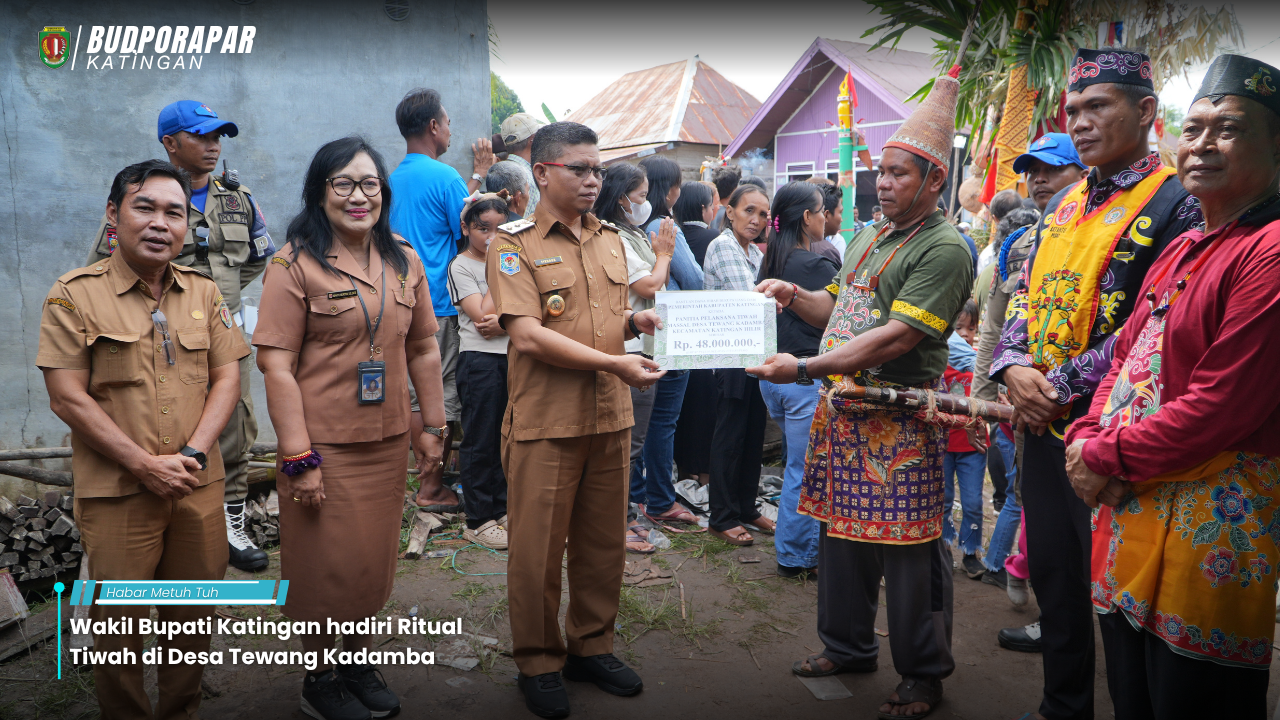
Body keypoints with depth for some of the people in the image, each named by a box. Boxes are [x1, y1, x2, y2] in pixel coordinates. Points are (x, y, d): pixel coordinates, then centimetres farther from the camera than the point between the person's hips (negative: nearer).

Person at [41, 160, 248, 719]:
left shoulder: (205, 292, 8)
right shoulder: (75, 295, -4)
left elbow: (226, 379, 5)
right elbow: (68, 399, -8)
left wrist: (192, 454, -9)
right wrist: (145, 465, -13)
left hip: (198, 487, 3)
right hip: (116, 491, -3)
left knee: (195, 616, 12)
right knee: (119, 621, 8)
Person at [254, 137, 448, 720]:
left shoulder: (404, 262, 6)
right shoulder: (295, 265, -10)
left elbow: (423, 349, 12)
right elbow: (277, 365, -13)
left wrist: (434, 426, 10)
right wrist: (298, 457, -16)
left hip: (387, 443, 5)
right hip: (324, 446, -5)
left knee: (375, 561, 15)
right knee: (329, 566, 7)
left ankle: (359, 660, 37)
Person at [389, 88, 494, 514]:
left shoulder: (394, 179, 14)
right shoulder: (443, 176, -12)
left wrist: (475, 177, 24)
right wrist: (480, 175, 1)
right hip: (439, 303, -8)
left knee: (415, 394, 13)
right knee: (443, 396, -2)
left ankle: (426, 476, 23)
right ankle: (432, 489, 4)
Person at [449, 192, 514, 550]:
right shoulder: (460, 266, -3)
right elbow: (482, 314, -15)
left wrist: (503, 323, -13)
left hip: (513, 357, 6)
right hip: (479, 360, -5)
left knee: (505, 439, 10)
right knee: (480, 441, 0)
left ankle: (501, 509, 22)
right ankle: (479, 521, 9)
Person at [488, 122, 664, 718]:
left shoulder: (610, 240, 13)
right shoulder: (514, 245, -6)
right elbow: (527, 335, -17)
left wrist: (635, 321, -1)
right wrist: (613, 363, -19)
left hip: (610, 416, 6)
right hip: (545, 422, -5)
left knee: (603, 540, 14)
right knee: (538, 547, 4)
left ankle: (592, 646, 32)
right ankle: (538, 663, 22)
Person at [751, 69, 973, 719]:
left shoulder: (944, 248, -14)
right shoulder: (866, 237, 14)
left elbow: (896, 337, -23)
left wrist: (804, 368, -27)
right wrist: (794, 296, 1)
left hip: (900, 420, -8)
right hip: (842, 409, 8)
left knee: (908, 549, 2)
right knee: (841, 529, 16)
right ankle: (848, 646, 35)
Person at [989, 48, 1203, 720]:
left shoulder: (1174, 205, -10)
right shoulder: (1064, 204, 12)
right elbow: (1023, 297, 12)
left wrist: (1059, 387, -18)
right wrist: (1013, 367, -6)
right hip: (1041, 426, 7)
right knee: (1052, 574, 18)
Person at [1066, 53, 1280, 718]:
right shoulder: (1181, 249, 15)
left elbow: (1222, 405, -20)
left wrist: (1106, 457, -12)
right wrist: (1088, 436, -1)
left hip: (1211, 521, -8)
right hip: (1129, 506, 8)